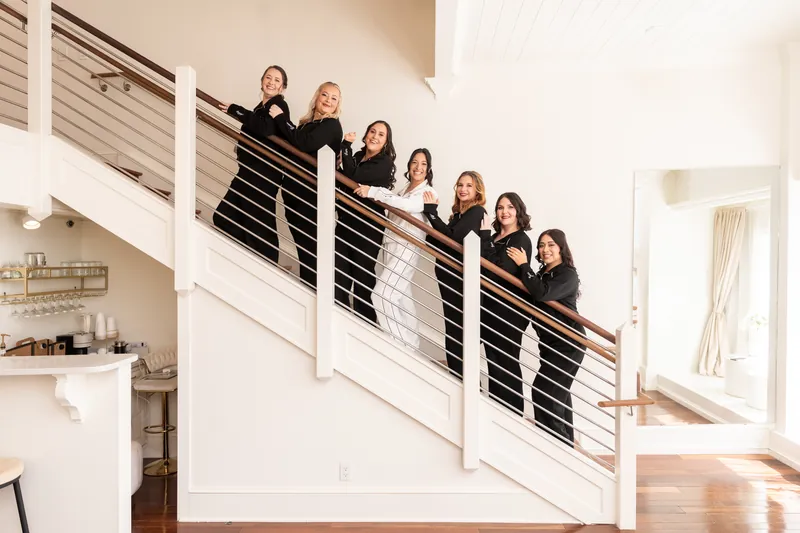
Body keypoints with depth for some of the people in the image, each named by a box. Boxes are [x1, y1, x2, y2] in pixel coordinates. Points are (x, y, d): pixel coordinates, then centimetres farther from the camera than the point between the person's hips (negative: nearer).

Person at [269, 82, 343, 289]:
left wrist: (280, 117, -10)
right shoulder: (307, 122, 15)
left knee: (309, 248, -3)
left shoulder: (332, 126, -8)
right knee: (301, 246, 13)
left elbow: (303, 144, -22)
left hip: (312, 196, -8)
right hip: (293, 192, 8)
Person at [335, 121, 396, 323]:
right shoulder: (357, 156, 10)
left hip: (368, 228, -6)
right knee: (339, 272, 8)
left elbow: (352, 177, -22)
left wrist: (346, 145, -14)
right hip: (345, 222, 6)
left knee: (362, 275, 4)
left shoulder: (385, 163, -10)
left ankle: (365, 322, 19)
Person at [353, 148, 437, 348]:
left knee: (382, 294, -15)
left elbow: (404, 205, -27)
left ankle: (402, 343, -7)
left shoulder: (429, 193, -10)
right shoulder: (406, 189, 18)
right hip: (391, 245, 9)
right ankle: (410, 343, 27)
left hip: (406, 248, -9)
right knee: (401, 296, 15)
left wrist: (372, 192, -28)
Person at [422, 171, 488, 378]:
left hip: (461, 279, -9)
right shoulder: (458, 213, 15)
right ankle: (456, 377, 26)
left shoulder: (477, 212, -10)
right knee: (452, 330, 14)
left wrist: (431, 211, -17)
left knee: (458, 330, -3)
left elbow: (451, 239, -23)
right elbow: (440, 242, 8)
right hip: (450, 277, 9)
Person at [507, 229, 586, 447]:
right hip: (551, 343, 9)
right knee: (557, 393, 15)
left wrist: (524, 265, -21)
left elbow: (542, 293, -30)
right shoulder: (543, 273, 11)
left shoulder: (568, 275, -13)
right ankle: (565, 442, 27)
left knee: (543, 392, -12)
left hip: (568, 345, -9)